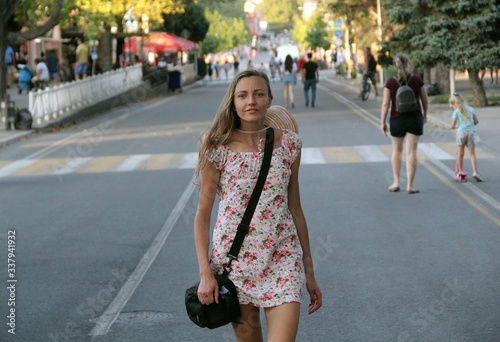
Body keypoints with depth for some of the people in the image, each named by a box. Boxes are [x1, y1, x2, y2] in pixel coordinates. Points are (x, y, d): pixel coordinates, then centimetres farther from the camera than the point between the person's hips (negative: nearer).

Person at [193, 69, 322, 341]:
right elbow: (202, 215, -1)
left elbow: (295, 209, 9)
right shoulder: (218, 149, -5)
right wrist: (205, 273, -9)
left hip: (282, 258, 1)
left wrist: (309, 272, 10)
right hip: (234, 257, -1)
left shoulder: (288, 144, 2)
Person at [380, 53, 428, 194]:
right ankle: (410, 185, 0)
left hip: (397, 120, 0)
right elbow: (425, 101, 2)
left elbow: (386, 104, -9)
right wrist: (424, 115, 18)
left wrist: (382, 122, -2)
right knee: (411, 152, 1)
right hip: (415, 118, 0)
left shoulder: (390, 82, -7)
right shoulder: (417, 80, -5)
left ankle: (396, 182, 20)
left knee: (397, 150, 18)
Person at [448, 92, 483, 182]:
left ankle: (460, 171, 14)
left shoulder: (456, 112, 1)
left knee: (460, 153, 10)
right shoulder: (471, 109, 13)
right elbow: (476, 121, 14)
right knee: (472, 154, 1)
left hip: (461, 132, -2)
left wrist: (450, 127, 21)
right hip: (471, 132, 2)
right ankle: (475, 172, -14)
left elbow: (452, 125, -1)